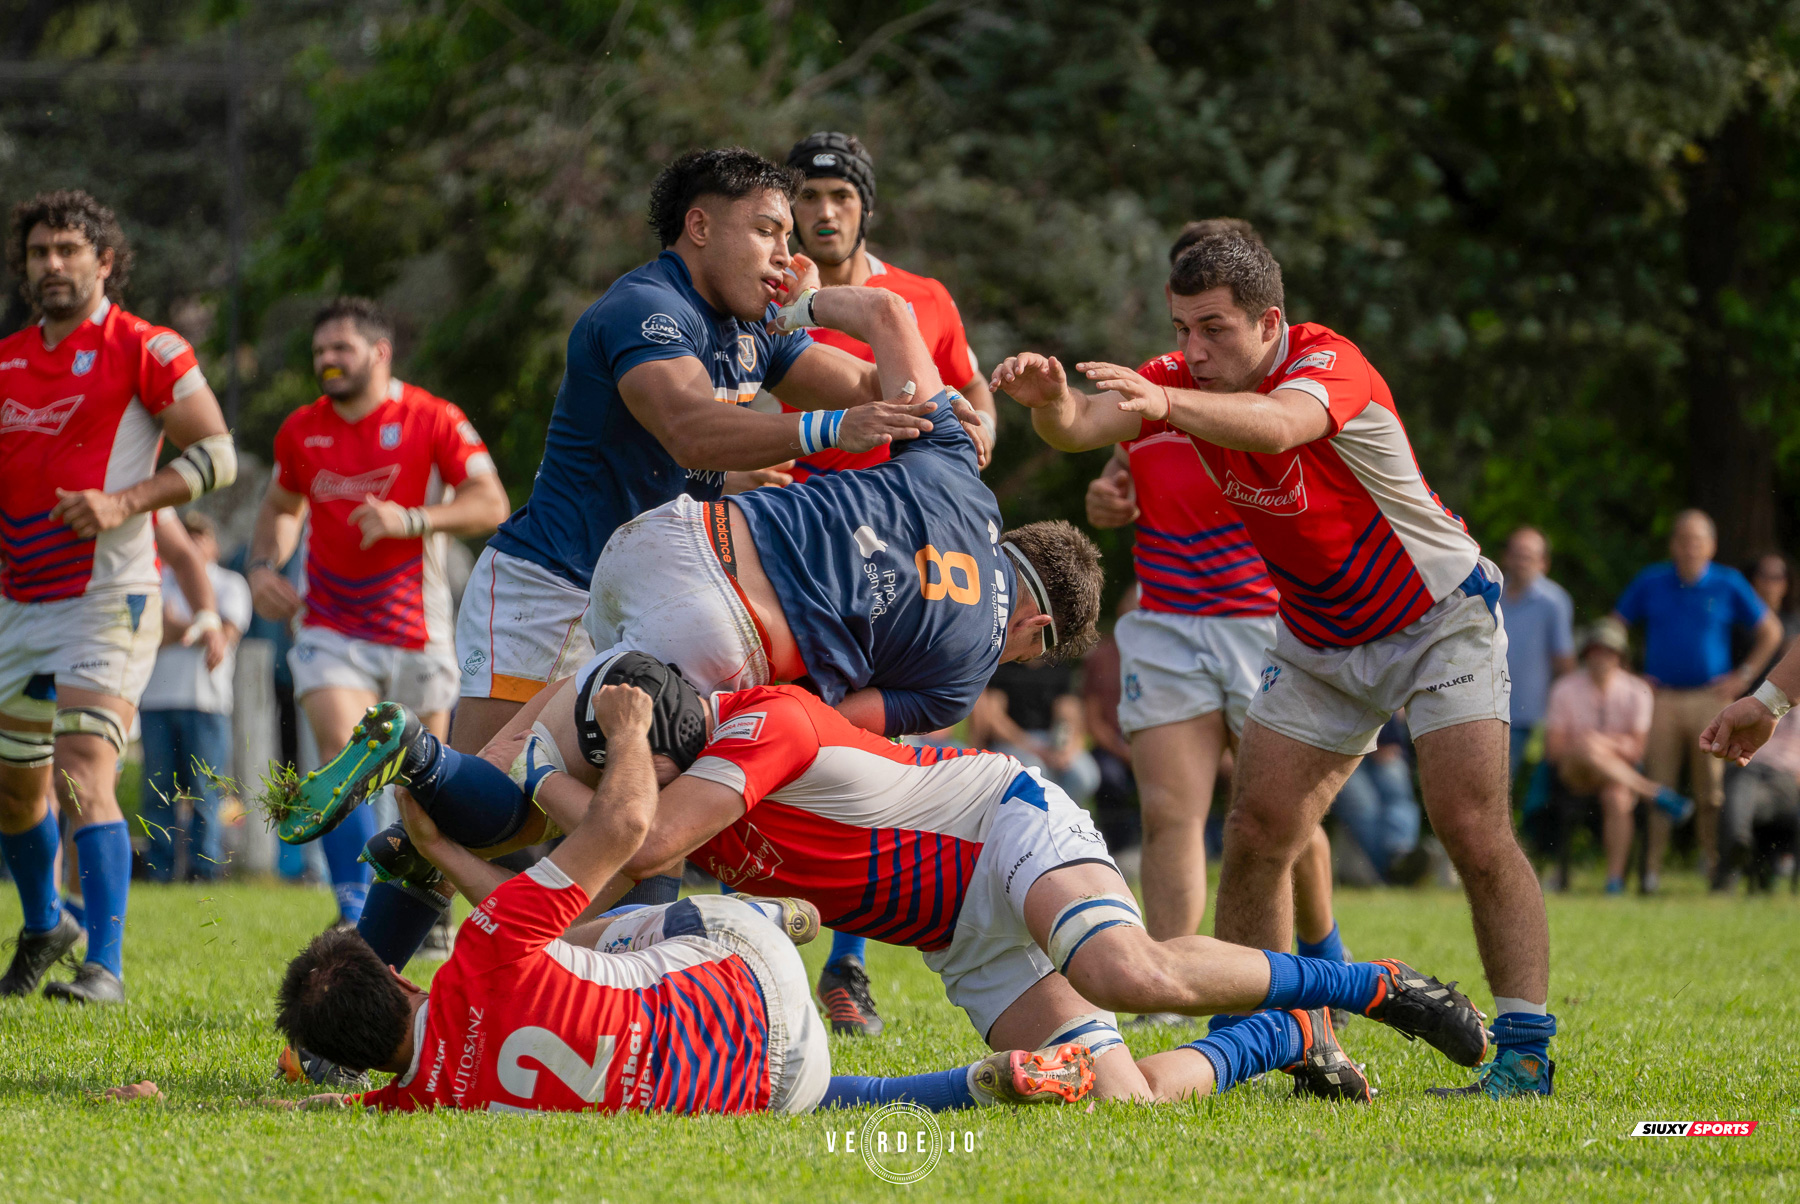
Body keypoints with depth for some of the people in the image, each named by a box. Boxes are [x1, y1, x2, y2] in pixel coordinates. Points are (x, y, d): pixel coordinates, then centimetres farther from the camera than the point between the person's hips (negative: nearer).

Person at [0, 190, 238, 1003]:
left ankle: (105, 965, -21)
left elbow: (217, 454, -8)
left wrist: (122, 502, -19)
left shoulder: (145, 350, -5)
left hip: (106, 596, -6)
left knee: (83, 777, -19)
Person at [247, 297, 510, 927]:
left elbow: (491, 503, -13)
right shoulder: (301, 431, 5)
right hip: (331, 628, 2)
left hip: (416, 631, -2)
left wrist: (410, 520, -27)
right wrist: (263, 566, 4)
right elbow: (281, 506, 23)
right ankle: (356, 914, -23)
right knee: (341, 752, -20)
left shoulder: (432, 419, -7)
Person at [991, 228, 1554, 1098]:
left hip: (1439, 619, -6)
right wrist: (1049, 398, -46)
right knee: (1254, 836, -4)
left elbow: (1278, 426, -51)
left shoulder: (1327, 363, -27)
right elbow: (1079, 429, -22)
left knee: (1473, 831, -16)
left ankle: (1527, 1048, -10)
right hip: (1316, 641, 6)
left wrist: (1165, 404, -68)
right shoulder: (1191, 380, -7)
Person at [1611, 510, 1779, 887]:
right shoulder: (1651, 583, 7)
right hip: (1661, 697, 1)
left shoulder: (1728, 584, 5)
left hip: (1711, 698, -1)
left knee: (1711, 789, 0)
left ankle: (1713, 864, 10)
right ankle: (1651, 870, -2)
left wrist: (1743, 676, 5)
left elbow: (1770, 632, 13)